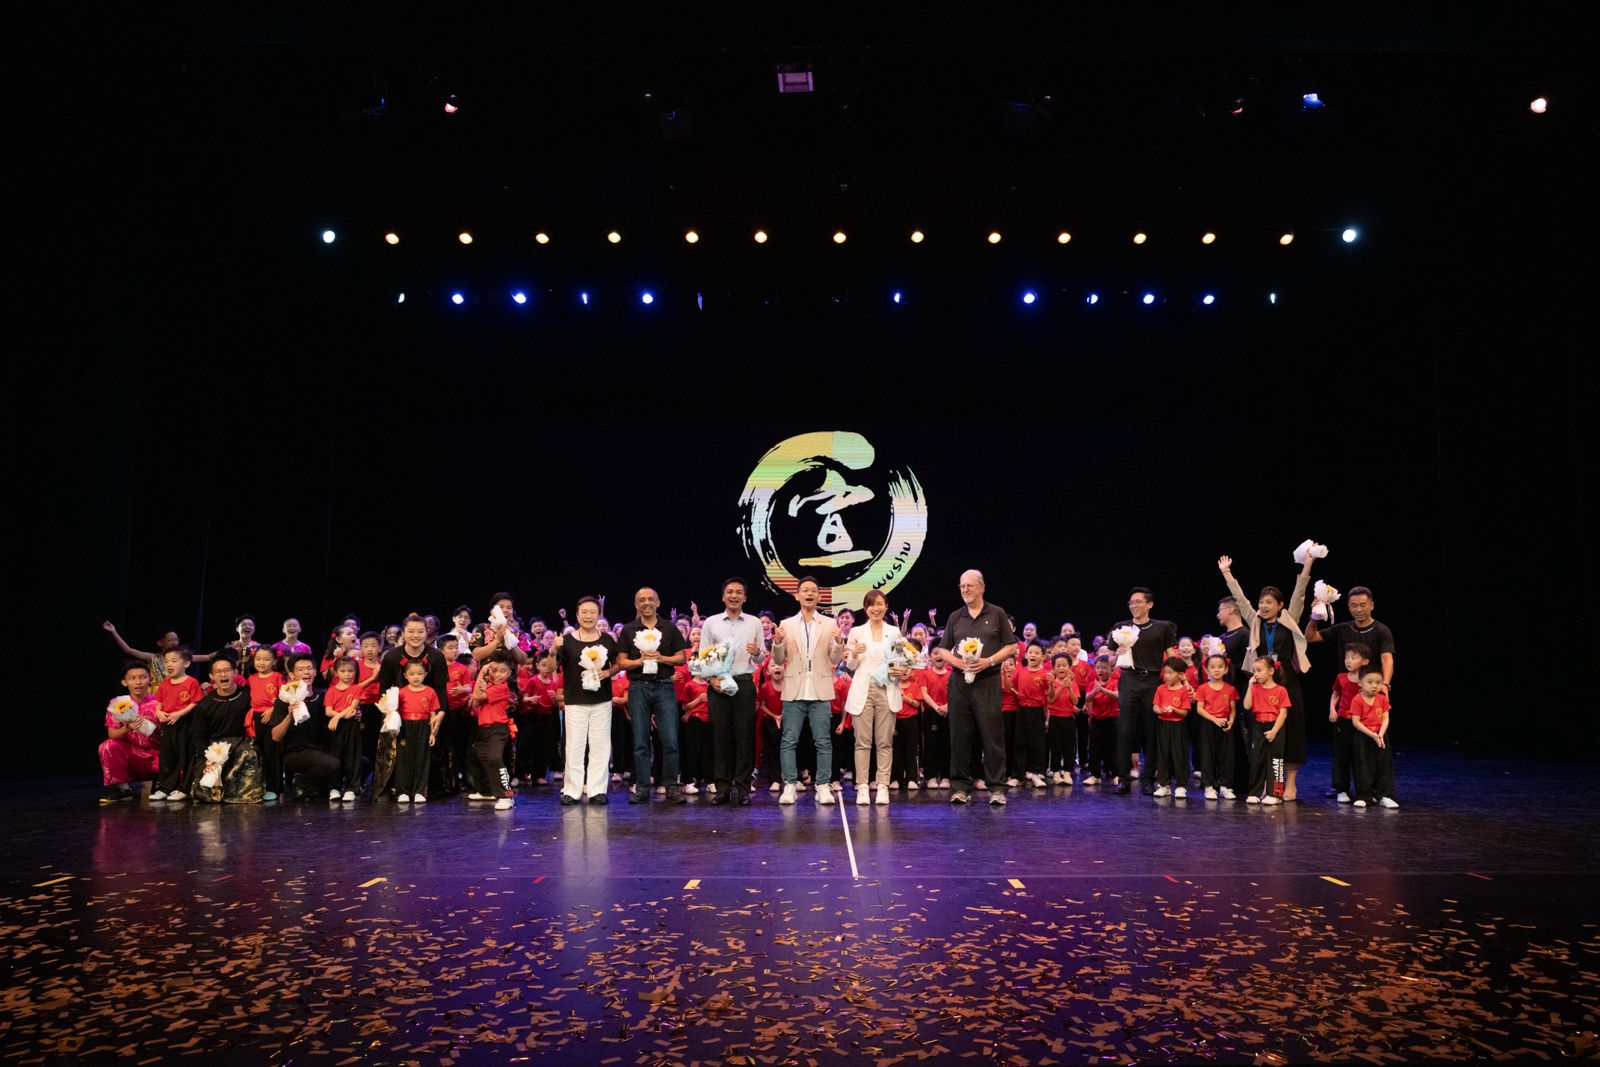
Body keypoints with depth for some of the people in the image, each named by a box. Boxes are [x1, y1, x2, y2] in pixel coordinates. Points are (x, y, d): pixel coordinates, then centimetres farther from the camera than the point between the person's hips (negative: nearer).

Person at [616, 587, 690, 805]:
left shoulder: (670, 629, 9)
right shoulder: (628, 630, 9)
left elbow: (681, 658, 7)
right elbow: (621, 662, 5)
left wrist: (661, 658, -10)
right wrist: (640, 660, -13)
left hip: (664, 686, 0)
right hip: (638, 687, 0)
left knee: (670, 741, -4)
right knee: (640, 742, 4)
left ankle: (672, 787, 5)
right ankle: (642, 788, 11)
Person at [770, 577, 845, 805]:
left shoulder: (829, 625, 7)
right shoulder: (786, 625, 8)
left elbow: (835, 660, 5)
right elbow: (778, 661, 7)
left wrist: (839, 643, -14)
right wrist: (777, 642, -12)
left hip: (820, 692, 0)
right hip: (794, 691, 0)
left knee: (823, 741, 1)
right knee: (789, 741, -1)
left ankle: (823, 786, 7)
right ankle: (789, 786, 5)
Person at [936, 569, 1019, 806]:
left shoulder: (997, 614, 5)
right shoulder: (955, 617, 13)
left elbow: (1011, 647, 3)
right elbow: (943, 650, 14)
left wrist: (989, 661, -11)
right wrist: (957, 661, -7)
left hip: (987, 681, -3)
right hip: (959, 680, 3)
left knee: (992, 735, -3)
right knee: (959, 735, 3)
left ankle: (996, 787, 3)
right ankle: (961, 786, 10)